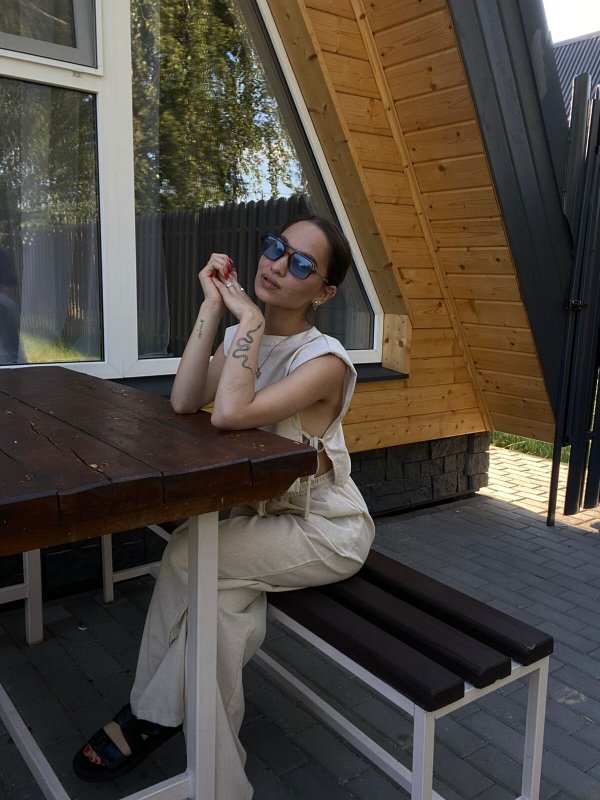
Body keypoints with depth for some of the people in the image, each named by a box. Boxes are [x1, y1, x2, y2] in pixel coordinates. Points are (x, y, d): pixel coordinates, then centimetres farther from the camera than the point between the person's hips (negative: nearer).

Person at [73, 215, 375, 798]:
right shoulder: (244, 336, 1)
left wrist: (250, 319, -28)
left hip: (326, 531, -6)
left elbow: (231, 415, -36)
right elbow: (184, 402, -17)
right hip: (264, 513, 6)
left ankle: (150, 715, 2)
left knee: (188, 556, -21)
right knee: (224, 603, -19)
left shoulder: (324, 360, -20)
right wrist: (213, 307, -17)